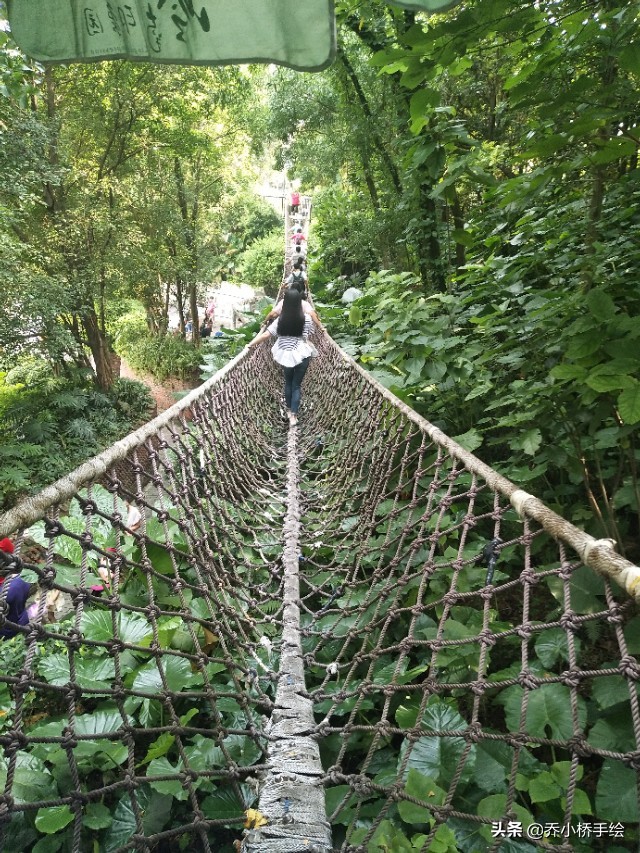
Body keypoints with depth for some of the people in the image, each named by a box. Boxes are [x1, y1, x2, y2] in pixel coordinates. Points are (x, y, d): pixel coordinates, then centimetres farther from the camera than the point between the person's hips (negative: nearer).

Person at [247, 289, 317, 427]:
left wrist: (251, 344, -2)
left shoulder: (280, 320, -10)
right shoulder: (306, 318, -11)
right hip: (302, 355, -1)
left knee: (288, 383, 21)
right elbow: (308, 336, 1)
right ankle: (293, 415, 4)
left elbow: (266, 335, -11)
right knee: (296, 385, 7)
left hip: (286, 355, 1)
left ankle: (289, 410, 34)